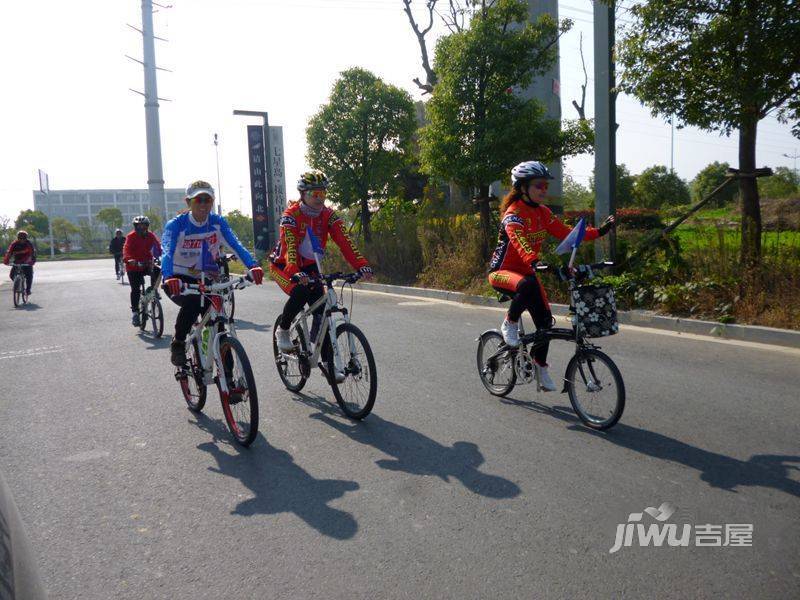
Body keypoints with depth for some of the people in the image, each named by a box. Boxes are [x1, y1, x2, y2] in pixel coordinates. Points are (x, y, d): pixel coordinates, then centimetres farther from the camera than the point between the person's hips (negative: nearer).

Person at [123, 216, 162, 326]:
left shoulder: (150, 235, -1)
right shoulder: (131, 237, -13)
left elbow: (158, 246, -9)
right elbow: (126, 250, -24)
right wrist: (129, 259, -45)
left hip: (147, 264, 3)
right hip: (134, 267, -3)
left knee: (156, 271, -26)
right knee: (135, 290, -7)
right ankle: (134, 312, 3)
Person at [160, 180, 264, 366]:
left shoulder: (218, 222, -7)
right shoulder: (176, 225, -15)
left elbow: (236, 245, -20)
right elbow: (167, 252, -30)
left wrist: (253, 266, -39)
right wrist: (169, 278, -51)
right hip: (180, 280, -3)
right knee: (192, 302, -34)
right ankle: (177, 343, -7)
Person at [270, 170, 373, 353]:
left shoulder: (328, 215, -13)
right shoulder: (291, 215, -24)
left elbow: (344, 241, -25)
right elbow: (289, 245, -38)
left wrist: (362, 265, -40)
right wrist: (295, 272, -56)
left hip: (309, 266, 4)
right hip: (283, 265, -4)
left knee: (321, 306, -15)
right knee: (300, 293, -32)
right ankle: (282, 330, -3)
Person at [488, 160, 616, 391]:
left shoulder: (542, 212, 4)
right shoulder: (513, 214, -21)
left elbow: (566, 233, -1)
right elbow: (522, 246, -37)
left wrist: (599, 231, -10)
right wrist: (537, 264, -54)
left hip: (526, 271, 7)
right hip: (502, 272, -7)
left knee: (544, 318, -1)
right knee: (528, 285, -40)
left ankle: (540, 367, 19)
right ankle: (509, 324, -13)